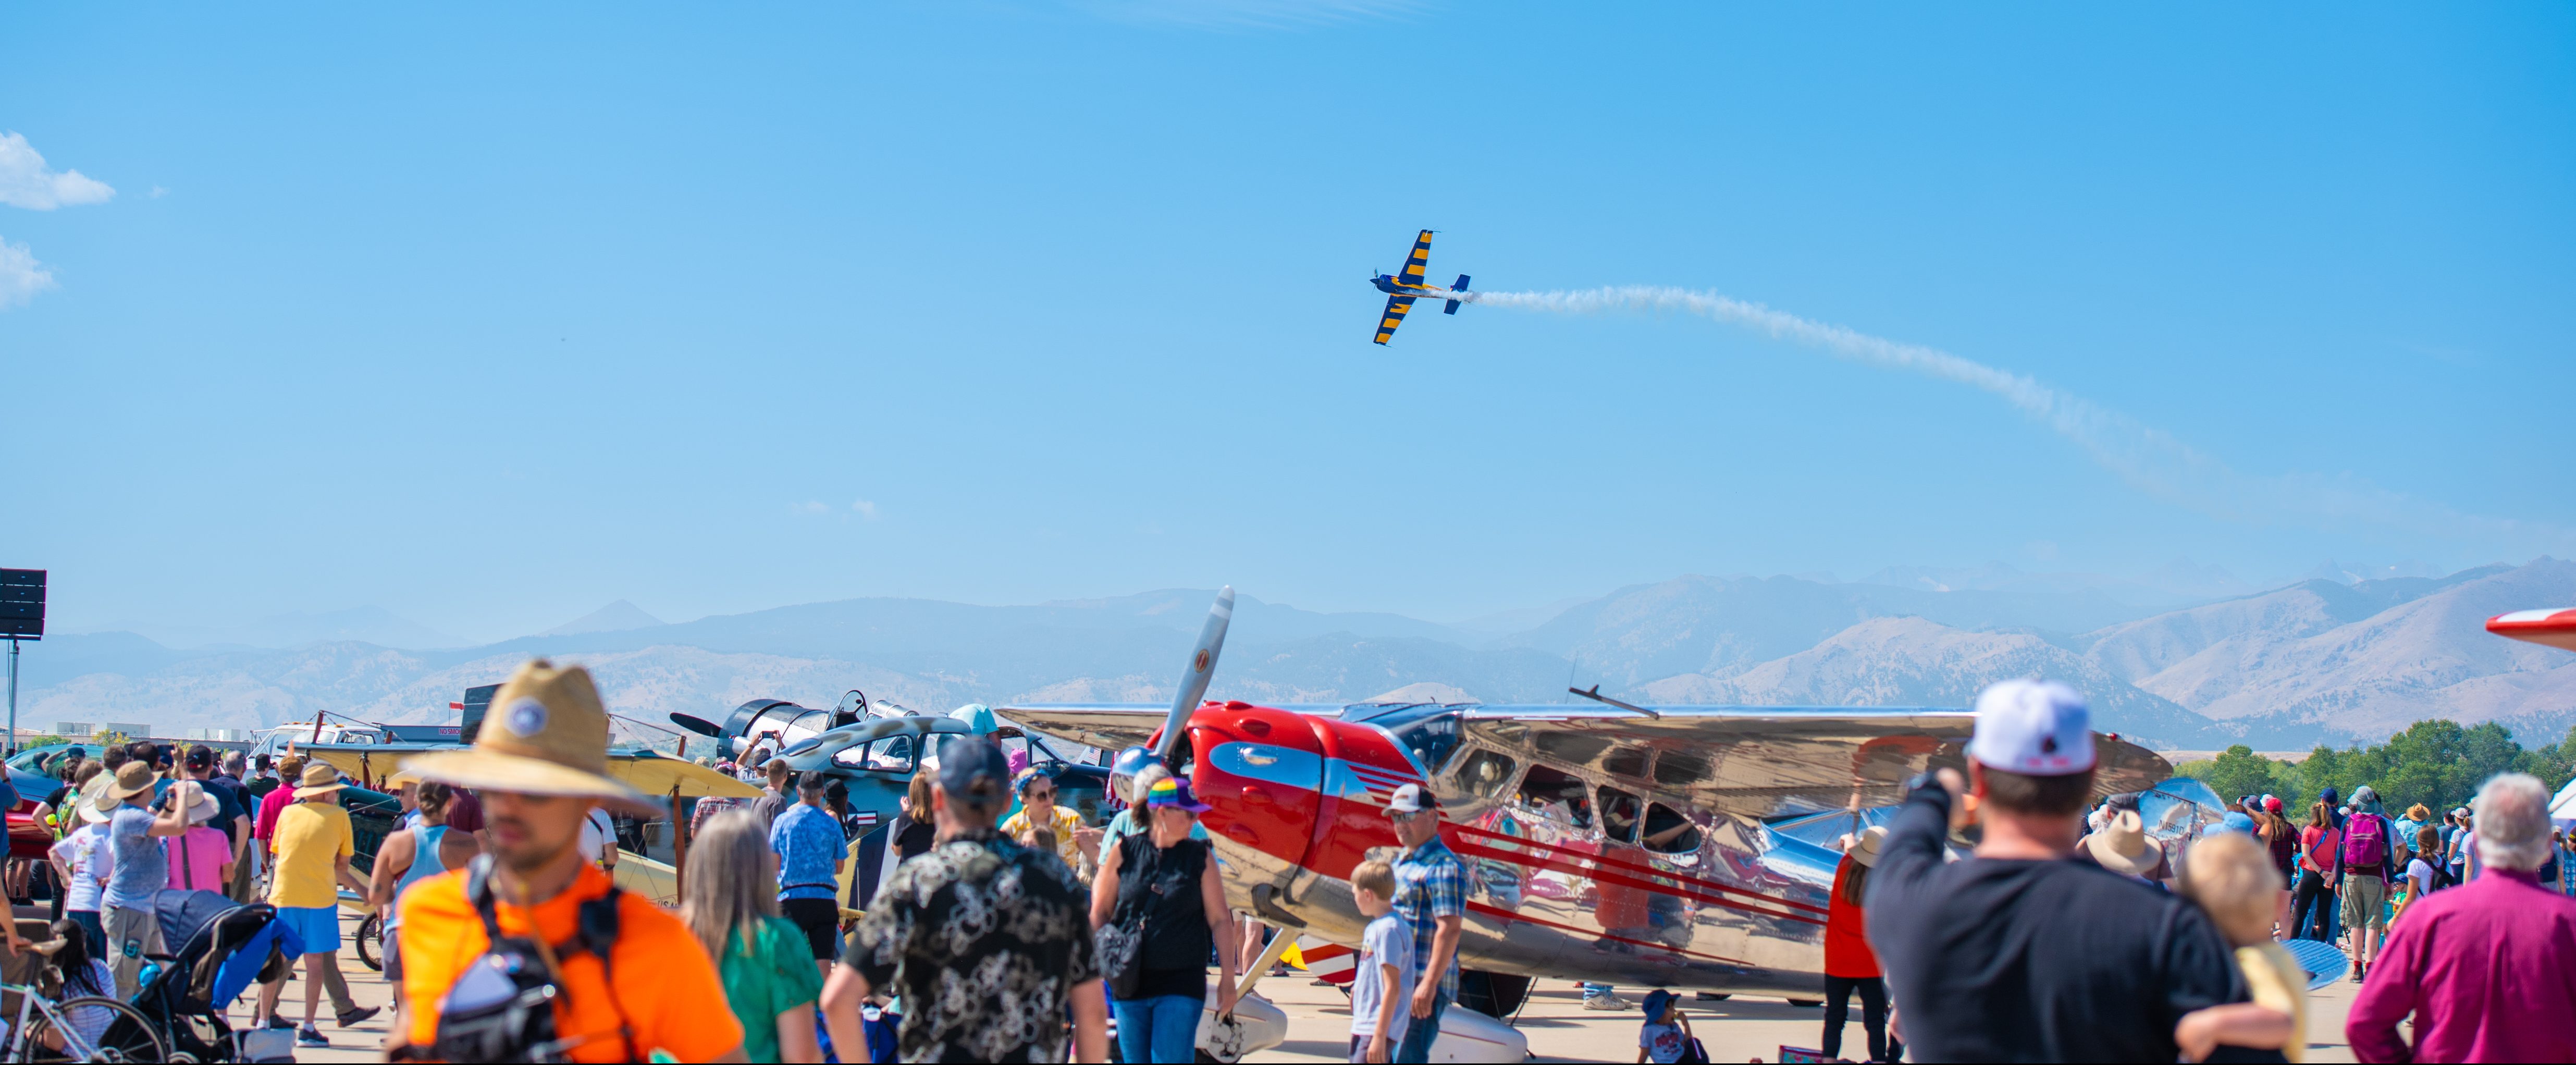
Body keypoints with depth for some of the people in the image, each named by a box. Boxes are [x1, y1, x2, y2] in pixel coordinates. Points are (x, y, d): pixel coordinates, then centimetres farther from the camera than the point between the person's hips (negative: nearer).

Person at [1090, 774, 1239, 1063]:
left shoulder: (1201, 856, 3)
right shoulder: (1124, 852, 2)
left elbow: (1220, 920, 4)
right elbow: (1100, 912, 8)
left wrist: (1228, 977, 0)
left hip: (1181, 985, -1)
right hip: (1129, 983, 1)